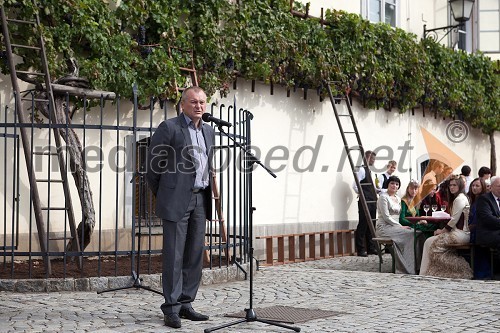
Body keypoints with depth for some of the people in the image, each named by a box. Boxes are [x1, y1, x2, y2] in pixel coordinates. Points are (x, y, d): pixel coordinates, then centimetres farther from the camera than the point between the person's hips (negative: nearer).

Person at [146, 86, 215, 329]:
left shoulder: (209, 131, 15)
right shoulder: (169, 127, -6)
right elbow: (153, 164, -3)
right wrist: (160, 194, 5)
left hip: (200, 200, 7)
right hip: (176, 199, -7)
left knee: (195, 254, 8)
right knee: (174, 254, -4)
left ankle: (185, 304, 17)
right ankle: (171, 308, 2)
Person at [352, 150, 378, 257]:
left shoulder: (369, 171, 18)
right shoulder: (362, 170, -10)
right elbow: (355, 186, -17)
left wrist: (375, 194, 13)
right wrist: (362, 194, -8)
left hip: (372, 202, 9)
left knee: (371, 225, 11)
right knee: (363, 225, -6)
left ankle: (371, 248, 18)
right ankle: (361, 249, -3)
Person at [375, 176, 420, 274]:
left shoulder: (398, 199, 19)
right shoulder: (383, 197, -6)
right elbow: (386, 217, -13)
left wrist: (401, 226, -1)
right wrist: (401, 226, -16)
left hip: (395, 226, 8)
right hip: (384, 227, -8)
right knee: (409, 234, -27)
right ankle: (407, 267, -24)